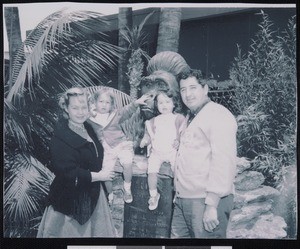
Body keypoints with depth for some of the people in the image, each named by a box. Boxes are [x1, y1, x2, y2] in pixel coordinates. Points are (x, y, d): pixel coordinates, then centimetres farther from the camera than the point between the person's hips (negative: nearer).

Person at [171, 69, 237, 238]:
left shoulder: (218, 115, -9)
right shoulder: (190, 117, 18)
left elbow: (224, 162, -18)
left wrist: (212, 204, -22)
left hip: (207, 200, -8)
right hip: (183, 200, 8)